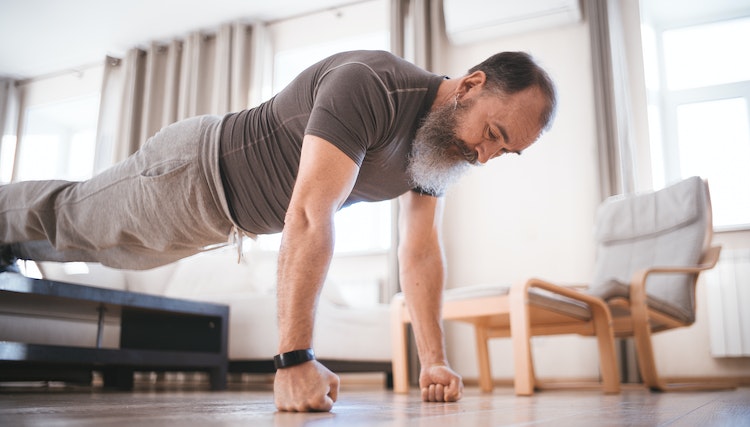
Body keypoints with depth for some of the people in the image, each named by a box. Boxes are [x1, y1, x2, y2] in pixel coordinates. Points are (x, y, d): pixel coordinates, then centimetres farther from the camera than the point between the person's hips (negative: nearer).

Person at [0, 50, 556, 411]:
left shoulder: (447, 137, -10)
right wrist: (294, 360, -44)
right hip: (195, 174, -7)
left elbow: (421, 252, -7)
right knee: (70, 218, 17)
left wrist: (434, 361, -11)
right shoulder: (368, 87, -38)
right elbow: (308, 218, -44)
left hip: (233, 209, 7)